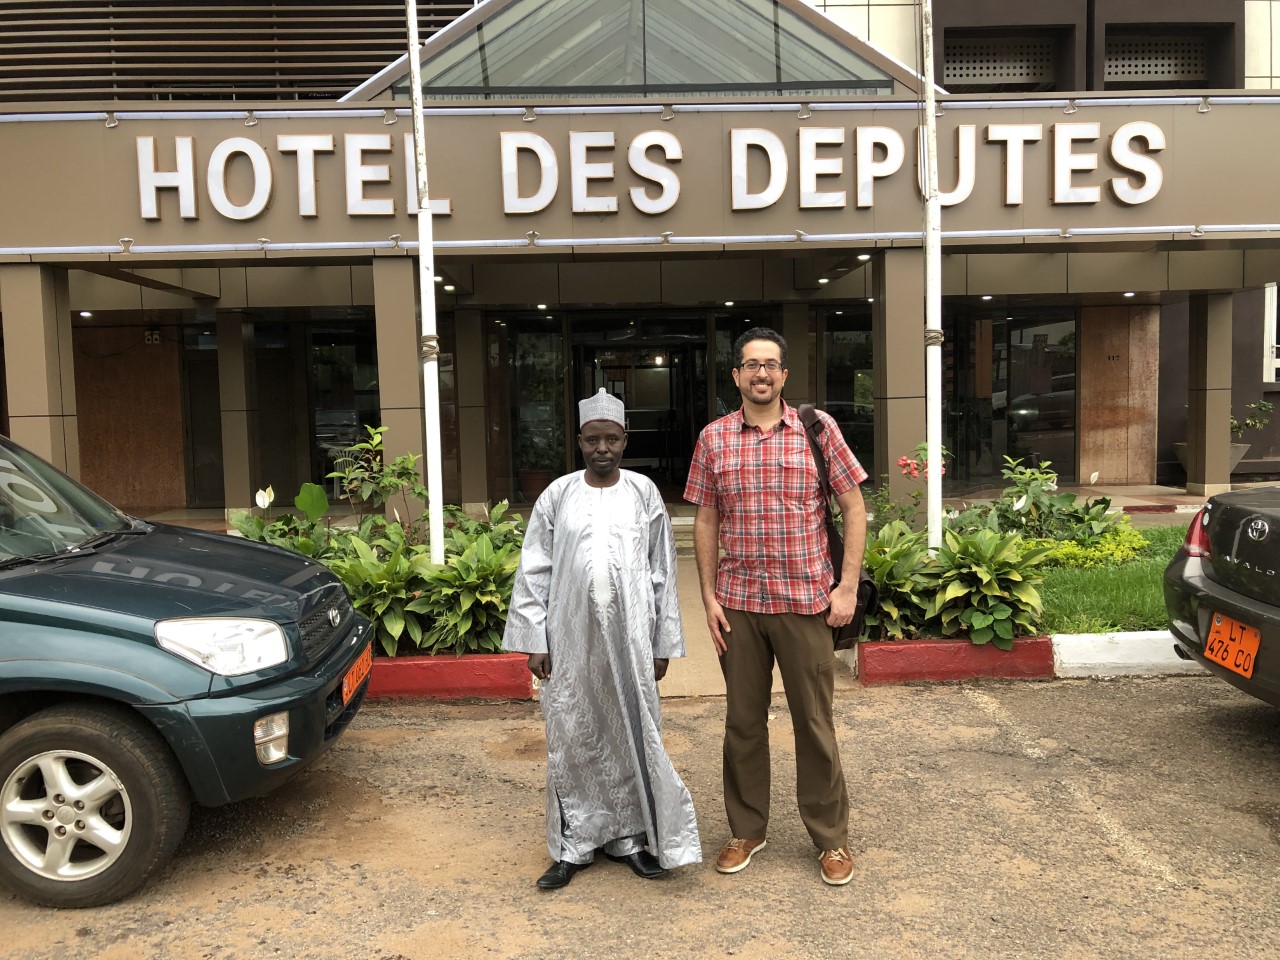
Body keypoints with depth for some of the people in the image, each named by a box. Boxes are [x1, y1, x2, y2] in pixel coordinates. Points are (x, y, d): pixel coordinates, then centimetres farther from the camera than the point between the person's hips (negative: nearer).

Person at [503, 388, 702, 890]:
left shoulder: (643, 493, 2)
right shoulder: (558, 495, 1)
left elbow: (663, 572, 4)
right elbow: (534, 570, 2)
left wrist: (663, 642, 2)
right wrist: (534, 640, -2)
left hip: (629, 636, 0)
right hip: (572, 637, 0)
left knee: (632, 735, 7)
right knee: (572, 740, 7)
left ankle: (630, 837, 24)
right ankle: (573, 845, 22)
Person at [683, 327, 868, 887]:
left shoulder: (818, 428, -1)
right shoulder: (713, 439, 3)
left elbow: (853, 507, 1)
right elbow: (705, 521, 6)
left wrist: (847, 586, -6)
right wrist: (708, 596, 1)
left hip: (805, 599, -1)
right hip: (738, 602, 2)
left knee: (815, 721, 8)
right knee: (743, 720, 13)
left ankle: (831, 837, 26)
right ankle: (747, 830, 30)